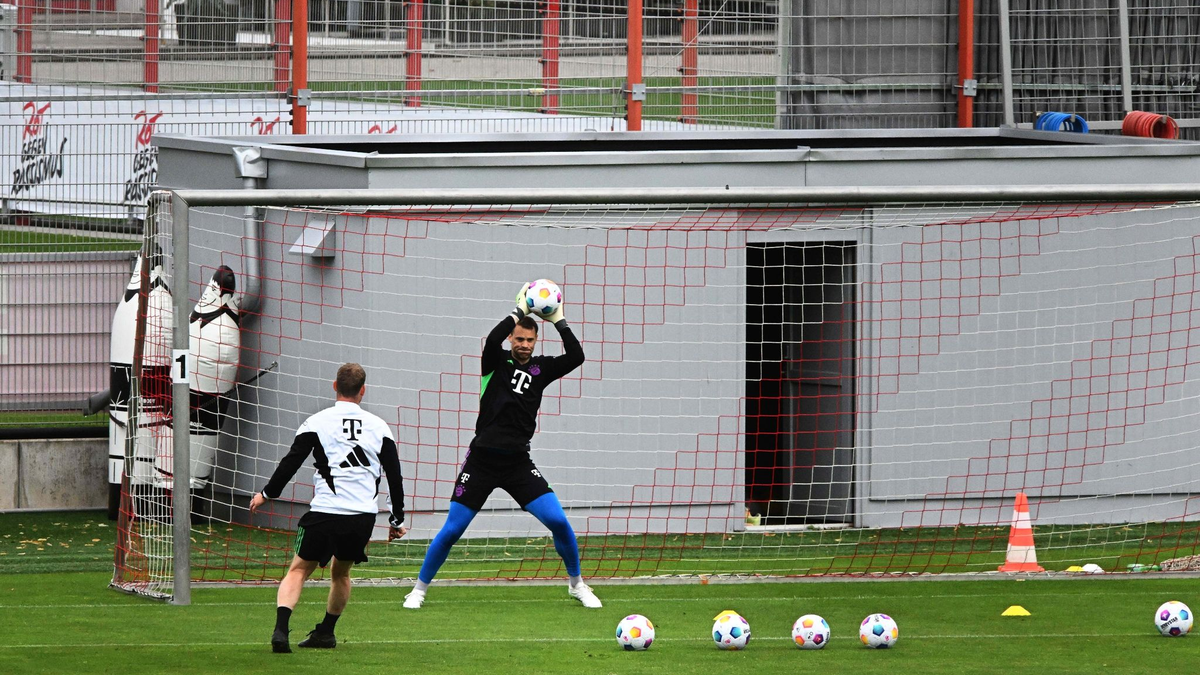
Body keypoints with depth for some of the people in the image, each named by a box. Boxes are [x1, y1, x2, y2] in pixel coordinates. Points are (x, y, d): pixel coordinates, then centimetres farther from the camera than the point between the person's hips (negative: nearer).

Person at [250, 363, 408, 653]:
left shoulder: (317, 422, 2)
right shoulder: (379, 427, 10)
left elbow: (291, 462, 2)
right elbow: (395, 477, 12)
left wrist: (266, 494, 18)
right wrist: (396, 520, 22)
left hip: (325, 512, -3)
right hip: (364, 515, 3)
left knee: (298, 570, 5)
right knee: (341, 572, 25)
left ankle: (281, 629, -16)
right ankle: (326, 632, 28)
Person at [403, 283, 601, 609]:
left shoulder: (540, 368, 7)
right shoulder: (497, 361, 0)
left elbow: (576, 356, -7)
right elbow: (491, 340, -23)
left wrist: (559, 321, -11)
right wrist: (518, 312, -20)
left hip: (518, 463, 2)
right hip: (482, 460, -2)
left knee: (559, 522, -8)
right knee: (451, 530, -3)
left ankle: (577, 584, 11)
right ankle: (419, 589, 13)